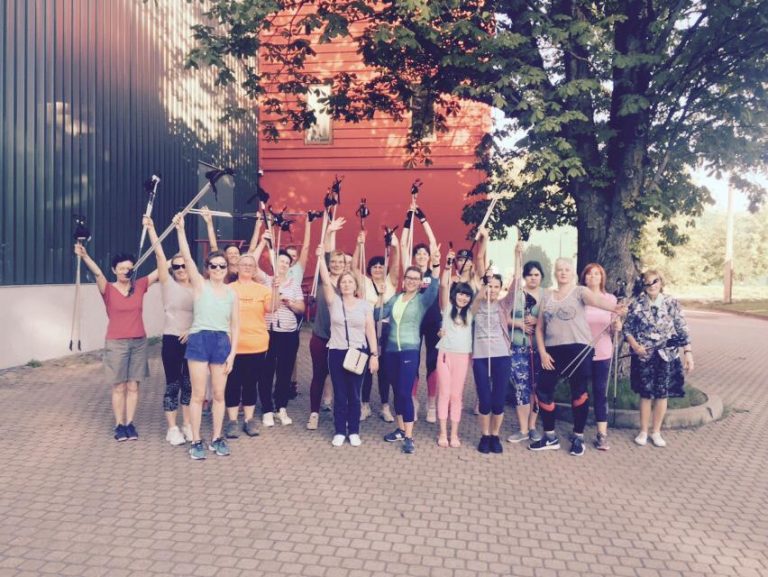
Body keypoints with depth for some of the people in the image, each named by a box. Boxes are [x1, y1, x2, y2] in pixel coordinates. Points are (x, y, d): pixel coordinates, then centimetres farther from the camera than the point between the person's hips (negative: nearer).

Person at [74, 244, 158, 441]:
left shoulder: (140, 286, 4)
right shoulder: (108, 290, -5)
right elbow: (97, 273, -23)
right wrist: (85, 256, -40)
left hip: (139, 343, 2)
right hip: (116, 343, -2)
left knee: (133, 386, 7)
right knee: (119, 387, 4)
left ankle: (130, 423, 16)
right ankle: (119, 425, 15)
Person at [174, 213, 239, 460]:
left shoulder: (232, 294, 6)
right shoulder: (200, 285, 0)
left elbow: (235, 326, 6)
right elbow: (187, 257, -12)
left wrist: (232, 353, -1)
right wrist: (180, 230, -20)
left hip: (222, 342, 3)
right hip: (199, 340, -2)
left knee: (219, 394, 9)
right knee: (198, 394, 2)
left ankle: (217, 438, 21)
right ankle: (196, 441, 12)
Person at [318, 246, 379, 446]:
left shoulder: (365, 304, 2)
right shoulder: (334, 301, 1)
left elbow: (370, 330, 2)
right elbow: (326, 281, -12)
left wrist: (374, 354, -3)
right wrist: (321, 257, -21)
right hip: (336, 352, 0)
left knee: (354, 395, 8)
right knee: (339, 395, 7)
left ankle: (354, 431, 20)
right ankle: (340, 431, 18)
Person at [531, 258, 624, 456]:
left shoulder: (579, 291, 1)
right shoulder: (547, 295, 12)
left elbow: (595, 299, -23)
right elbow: (539, 327, 12)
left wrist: (613, 307, -44)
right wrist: (542, 352, 1)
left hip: (578, 348, -4)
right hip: (553, 350, 4)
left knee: (579, 393, 2)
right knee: (543, 391, 4)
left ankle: (578, 437, 19)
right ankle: (550, 437, 20)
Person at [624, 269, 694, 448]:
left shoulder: (672, 304, -1)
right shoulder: (637, 304, -1)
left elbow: (683, 330, 0)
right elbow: (627, 328, 3)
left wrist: (688, 352, -7)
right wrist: (635, 345, -12)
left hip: (666, 356, 1)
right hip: (644, 356, 0)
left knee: (662, 394, 6)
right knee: (645, 394, 5)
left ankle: (656, 432, 21)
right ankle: (643, 431, 19)